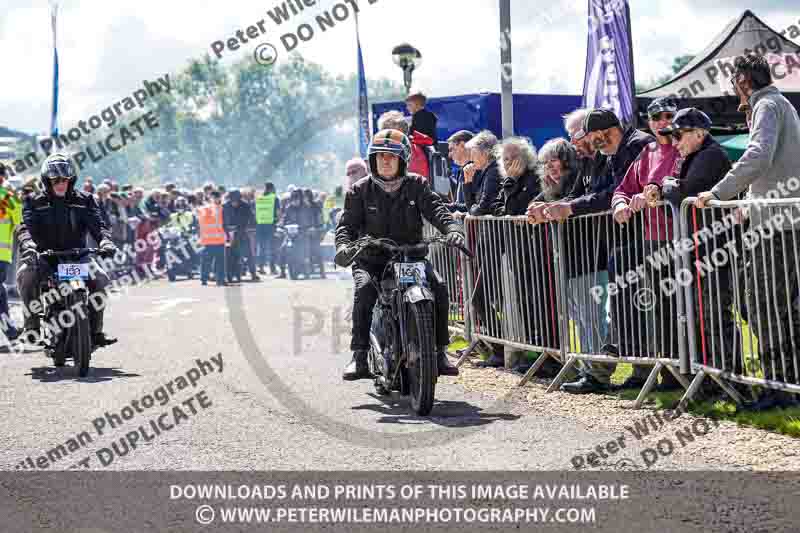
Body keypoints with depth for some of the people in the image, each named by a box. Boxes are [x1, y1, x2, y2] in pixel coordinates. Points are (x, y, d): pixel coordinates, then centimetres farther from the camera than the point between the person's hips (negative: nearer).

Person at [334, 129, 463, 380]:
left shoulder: (416, 185, 6)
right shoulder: (360, 190, 4)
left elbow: (436, 208, -8)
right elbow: (348, 222, -4)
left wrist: (451, 229, -30)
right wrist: (344, 245, -27)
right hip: (372, 259, -1)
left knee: (438, 287, -23)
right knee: (364, 288, -31)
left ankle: (439, 352, -10)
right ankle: (359, 357, -28)